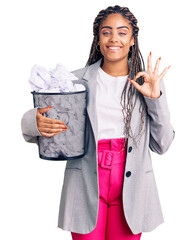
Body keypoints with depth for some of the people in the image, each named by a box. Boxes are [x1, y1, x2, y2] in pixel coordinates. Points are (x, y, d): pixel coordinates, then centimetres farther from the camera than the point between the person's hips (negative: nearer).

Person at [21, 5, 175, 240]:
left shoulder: (147, 83, 6)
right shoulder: (77, 80, 2)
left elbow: (161, 145, 4)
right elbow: (29, 120, 2)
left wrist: (156, 97, -6)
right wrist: (36, 122, -22)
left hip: (130, 187, 1)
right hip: (87, 183, -1)